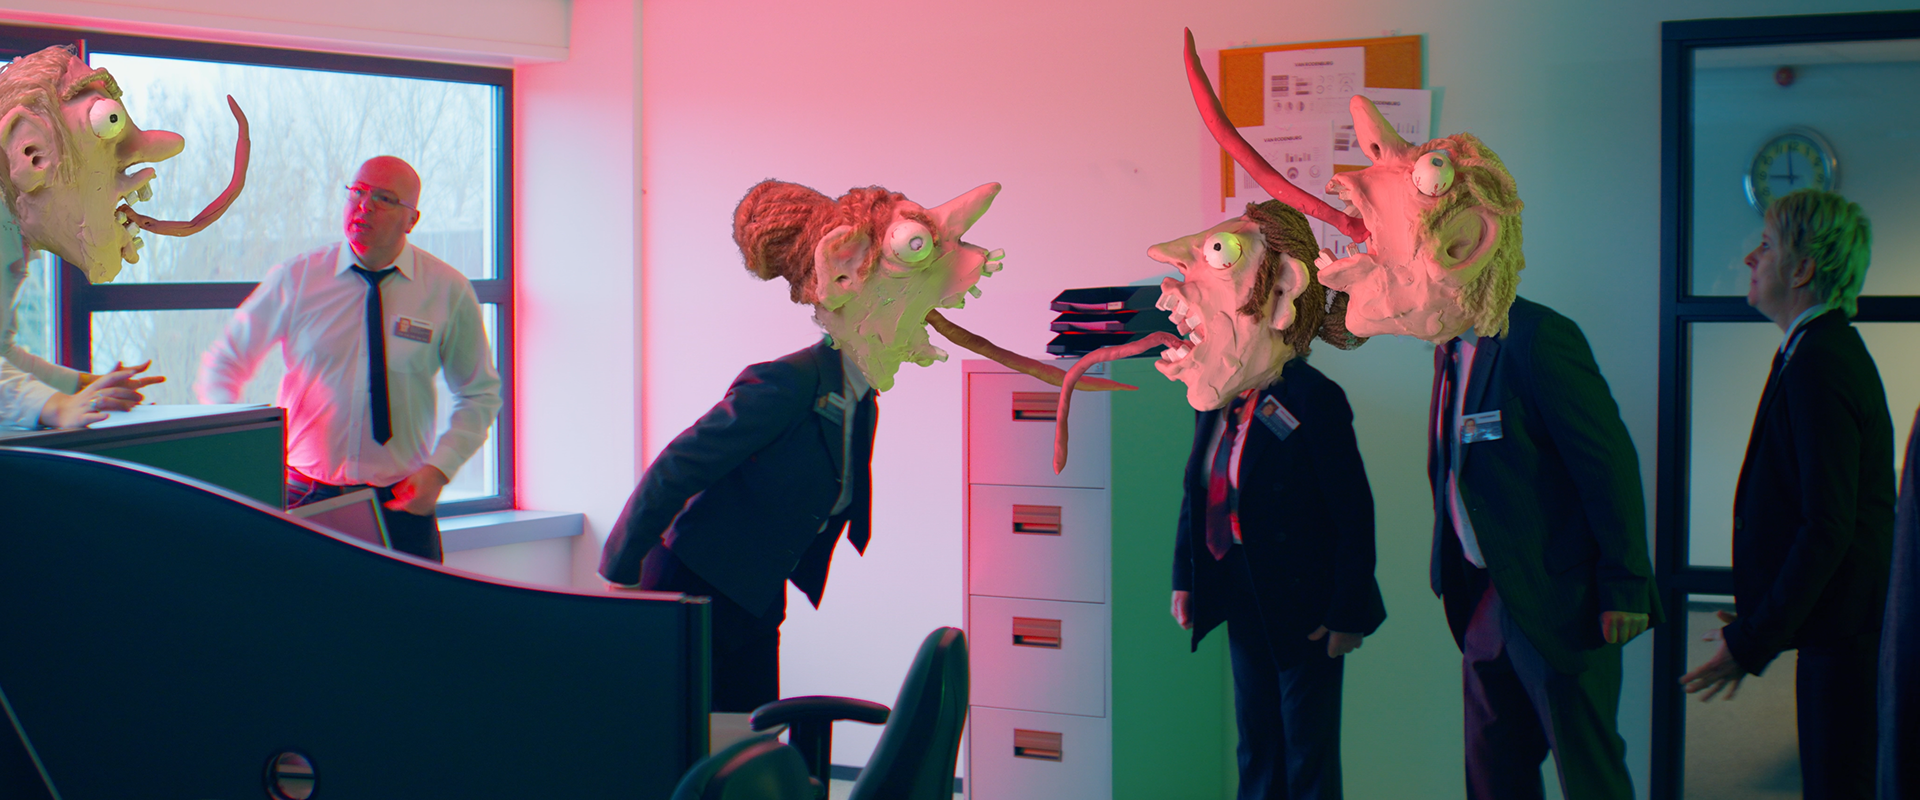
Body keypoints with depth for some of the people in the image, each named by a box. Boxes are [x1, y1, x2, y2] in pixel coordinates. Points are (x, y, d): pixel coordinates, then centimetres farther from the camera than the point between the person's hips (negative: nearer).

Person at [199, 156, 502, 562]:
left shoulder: (449, 291, -1)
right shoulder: (295, 279, 0)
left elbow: (480, 395, 8)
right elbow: (222, 364, 9)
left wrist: (439, 469, -6)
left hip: (402, 502, 0)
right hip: (306, 496, 0)